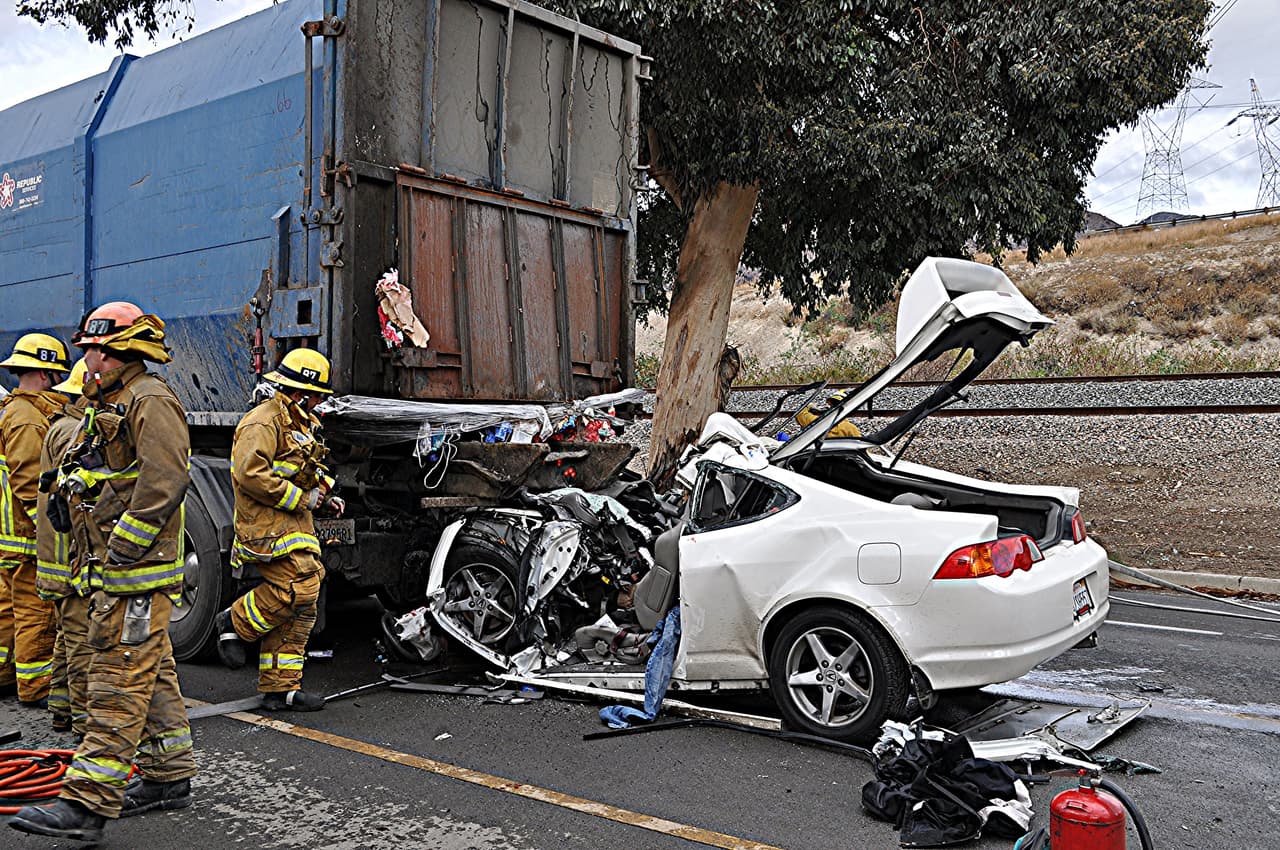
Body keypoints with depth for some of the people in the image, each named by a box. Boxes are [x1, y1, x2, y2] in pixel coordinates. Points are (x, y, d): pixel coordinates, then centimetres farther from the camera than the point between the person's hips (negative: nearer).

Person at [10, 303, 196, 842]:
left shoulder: (150, 402, -13)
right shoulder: (105, 407, 21)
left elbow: (164, 483, -23)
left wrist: (122, 549, -22)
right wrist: (91, 554, 17)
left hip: (137, 573, -11)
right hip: (111, 571, 11)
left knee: (120, 682, -9)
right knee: (152, 674, 15)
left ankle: (86, 804, -9)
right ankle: (169, 778, 25)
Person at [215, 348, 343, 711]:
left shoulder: (299, 424, 23)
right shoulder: (263, 421, -10)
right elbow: (251, 475, -23)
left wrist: (325, 498, 15)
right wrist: (302, 499, -18)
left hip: (295, 526, 10)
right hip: (269, 527, -10)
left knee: (299, 611, 7)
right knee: (300, 587, -22)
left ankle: (280, 688, 13)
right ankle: (234, 623, 1)